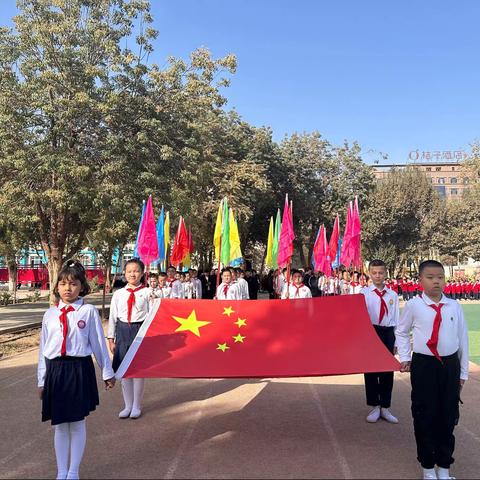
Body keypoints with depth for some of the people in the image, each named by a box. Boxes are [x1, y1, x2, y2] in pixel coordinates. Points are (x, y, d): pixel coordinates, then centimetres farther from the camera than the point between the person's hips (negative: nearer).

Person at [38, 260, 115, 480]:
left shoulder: (89, 311, -5)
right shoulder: (50, 314, 5)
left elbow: (99, 344, 0)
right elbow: (43, 349, 10)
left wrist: (107, 372, 7)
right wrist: (42, 380, 11)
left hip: (80, 369, -3)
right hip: (55, 370, 3)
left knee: (77, 423, 7)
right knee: (59, 425, 13)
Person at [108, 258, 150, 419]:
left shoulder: (147, 293, -3)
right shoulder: (118, 294, 5)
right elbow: (113, 317, 8)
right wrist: (111, 339, 5)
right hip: (123, 332, 3)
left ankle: (136, 406, 21)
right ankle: (128, 406, 25)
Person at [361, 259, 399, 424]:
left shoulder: (393, 295, 5)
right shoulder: (364, 292, -3)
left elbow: (396, 319, 8)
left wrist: (396, 341, 7)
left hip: (388, 333, 2)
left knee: (387, 370, 8)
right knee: (370, 369, 6)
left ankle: (385, 407, 22)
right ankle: (375, 406, 21)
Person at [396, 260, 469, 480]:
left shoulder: (455, 306, -2)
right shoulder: (414, 305, -7)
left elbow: (463, 338, 5)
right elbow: (402, 331, 9)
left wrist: (463, 372, 8)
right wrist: (404, 357, 2)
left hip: (450, 365, 2)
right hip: (423, 365, -2)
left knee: (448, 417, 11)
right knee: (424, 416, 7)